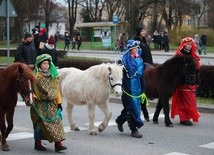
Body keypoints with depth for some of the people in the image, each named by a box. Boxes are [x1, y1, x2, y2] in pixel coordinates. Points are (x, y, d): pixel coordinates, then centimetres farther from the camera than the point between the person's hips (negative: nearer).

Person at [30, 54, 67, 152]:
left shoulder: (53, 76, 10)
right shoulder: (35, 76, -4)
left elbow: (56, 90, 11)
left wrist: (59, 102, 7)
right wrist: (33, 98, -21)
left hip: (51, 104, 4)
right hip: (40, 104, -4)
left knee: (56, 121, -3)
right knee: (40, 123, 0)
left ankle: (58, 143, -4)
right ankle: (38, 143, 14)